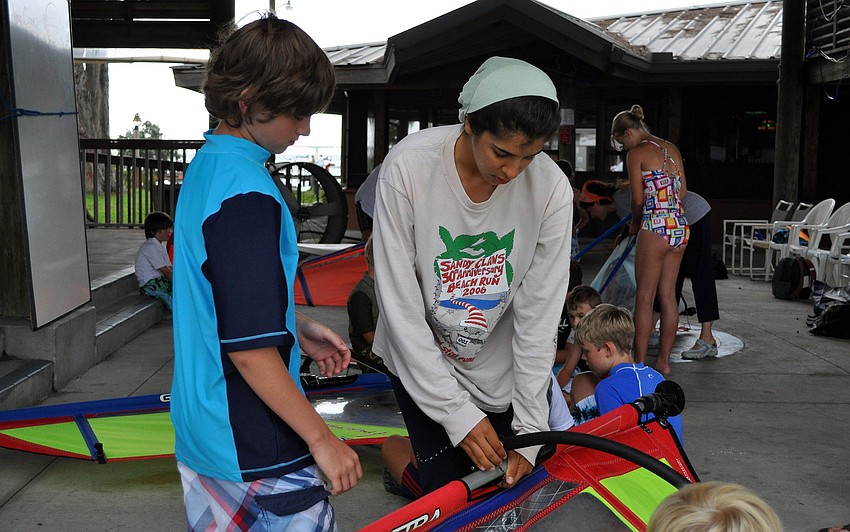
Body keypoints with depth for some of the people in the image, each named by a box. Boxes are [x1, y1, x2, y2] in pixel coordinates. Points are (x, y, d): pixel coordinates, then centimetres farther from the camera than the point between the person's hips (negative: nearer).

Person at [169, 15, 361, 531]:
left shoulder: (205, 165, 6)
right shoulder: (247, 192, -24)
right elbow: (249, 346, -26)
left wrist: (299, 328, 14)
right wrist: (322, 438, -19)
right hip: (256, 447, -9)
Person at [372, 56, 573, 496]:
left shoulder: (551, 188, -20)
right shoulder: (408, 166, -25)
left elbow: (538, 316, -14)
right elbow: (401, 306, -21)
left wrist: (530, 428, -13)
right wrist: (457, 412, -21)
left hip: (500, 367, 2)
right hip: (421, 357, -2)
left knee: (508, 486, 6)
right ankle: (397, 453, 26)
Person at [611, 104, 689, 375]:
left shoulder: (636, 153, -6)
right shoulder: (672, 148, 14)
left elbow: (638, 200, -5)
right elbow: (682, 192, 17)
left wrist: (635, 223, 13)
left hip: (656, 227, -7)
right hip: (680, 225, 7)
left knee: (644, 297, 1)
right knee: (668, 295, 10)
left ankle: (640, 363, 5)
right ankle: (663, 362, 17)